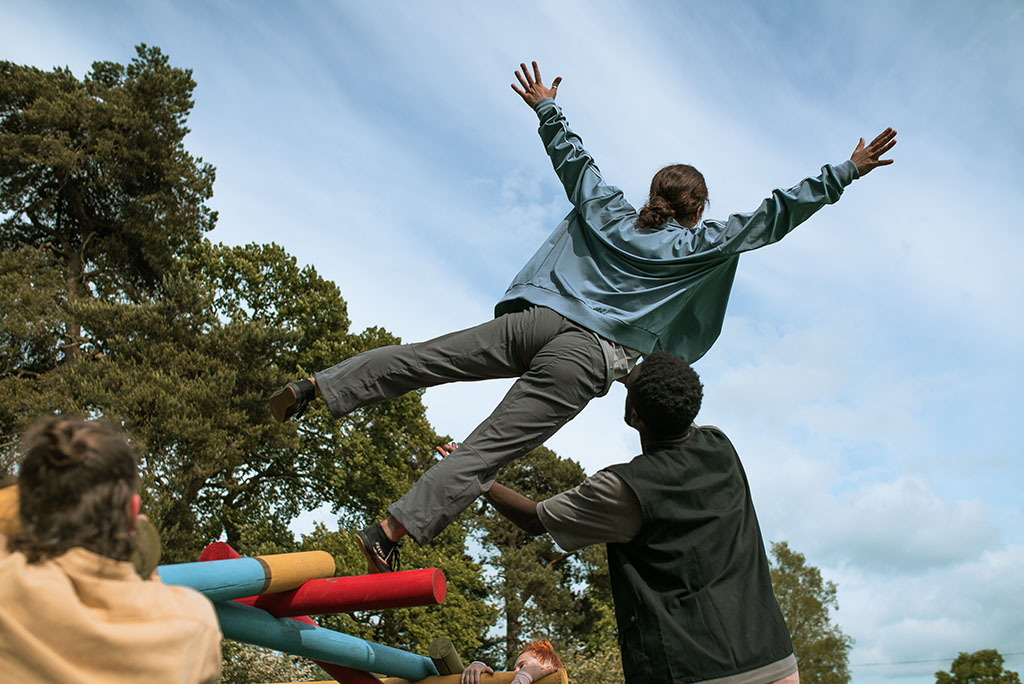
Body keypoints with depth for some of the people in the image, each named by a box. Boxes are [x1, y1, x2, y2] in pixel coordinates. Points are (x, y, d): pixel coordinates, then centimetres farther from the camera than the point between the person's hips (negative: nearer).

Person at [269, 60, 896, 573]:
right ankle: (391, 531, -16)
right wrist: (846, 173, 18)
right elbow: (772, 217, 11)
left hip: (533, 319, 5)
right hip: (586, 355, -4)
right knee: (492, 446, -11)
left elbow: (573, 156, 30)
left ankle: (314, 387, 3)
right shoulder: (703, 244, 10)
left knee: (420, 358, 7)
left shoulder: (610, 211, 20)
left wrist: (547, 107, 45)